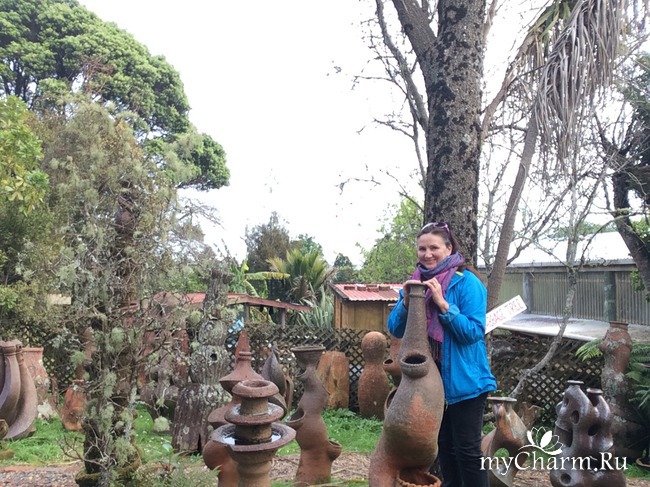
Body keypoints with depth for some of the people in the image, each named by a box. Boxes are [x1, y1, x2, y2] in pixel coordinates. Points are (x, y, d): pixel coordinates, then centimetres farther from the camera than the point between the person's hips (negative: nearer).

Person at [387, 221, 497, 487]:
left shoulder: (467, 282, -12)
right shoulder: (414, 283, 6)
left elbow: (474, 331, -18)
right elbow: (395, 329, 3)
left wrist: (442, 303, -27)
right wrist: (406, 301, -14)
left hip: (463, 380, -6)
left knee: (467, 450, 3)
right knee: (443, 447, 18)